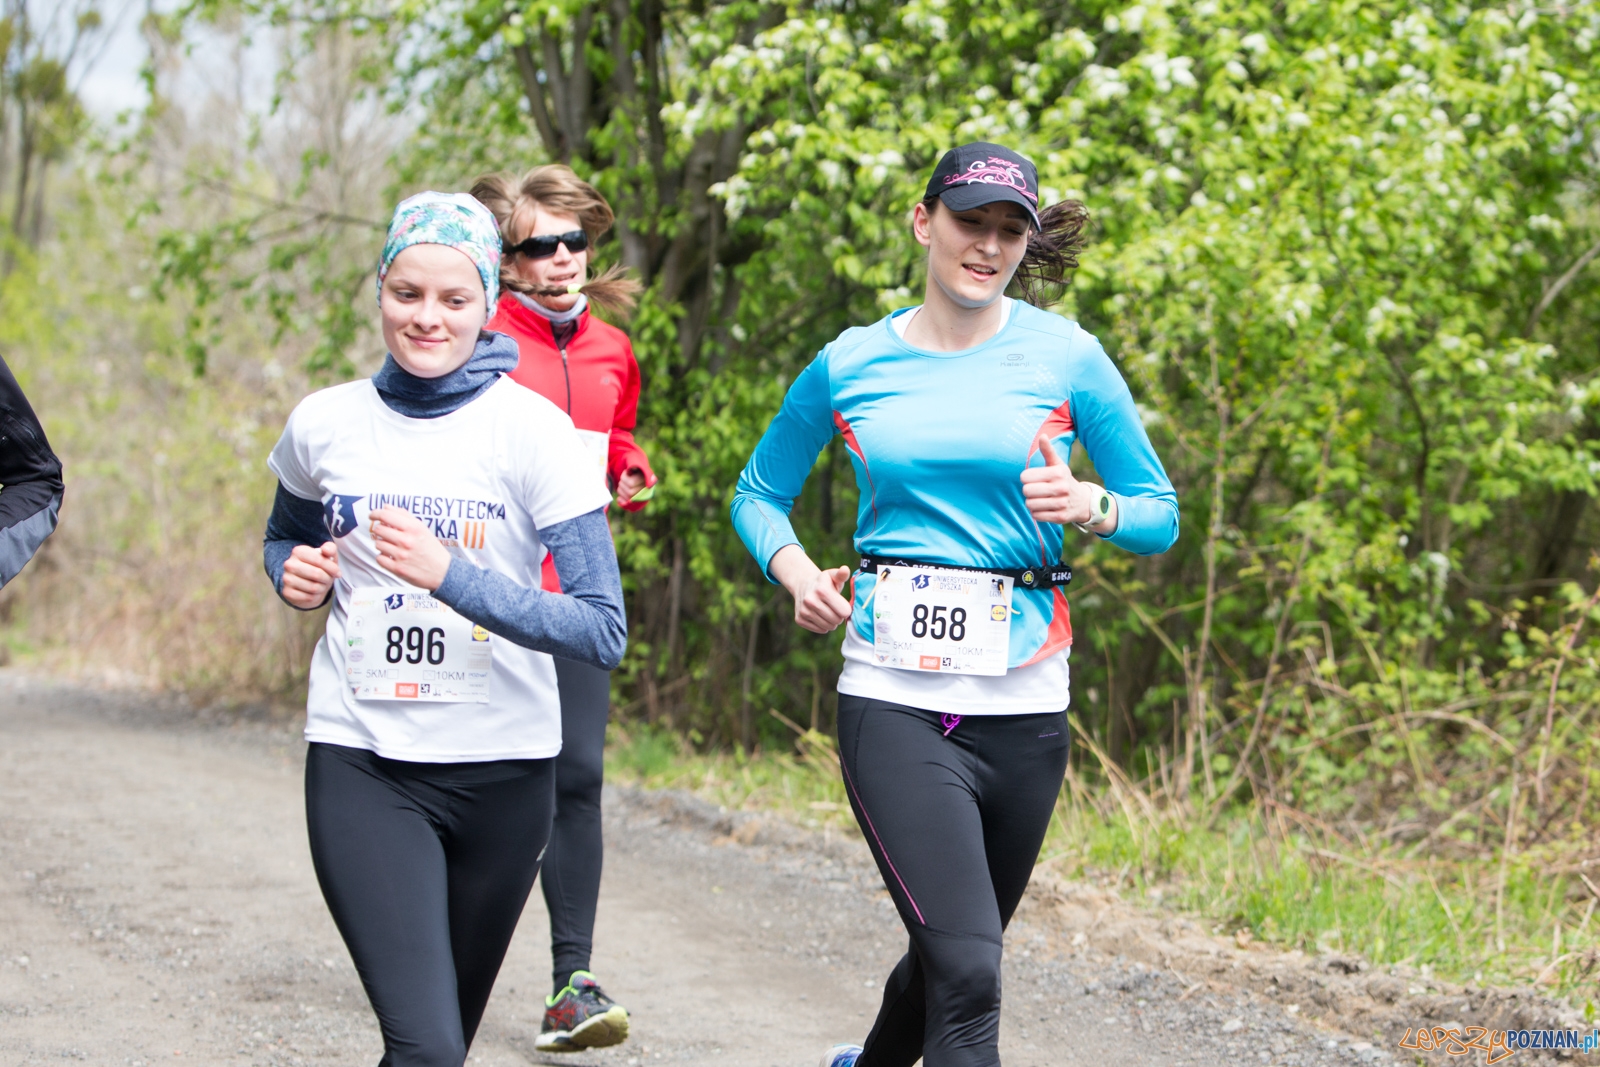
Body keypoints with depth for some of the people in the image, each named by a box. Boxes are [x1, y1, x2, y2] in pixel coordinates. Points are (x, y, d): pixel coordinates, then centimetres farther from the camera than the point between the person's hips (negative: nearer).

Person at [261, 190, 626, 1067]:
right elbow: (284, 536, 23)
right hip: (362, 763, 0)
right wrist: (297, 575, -1)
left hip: (503, 765, 0)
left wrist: (451, 577, -26)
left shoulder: (531, 429, -9)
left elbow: (604, 632, -15)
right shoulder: (323, 425, 0)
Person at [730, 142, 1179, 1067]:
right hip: (895, 702, -2)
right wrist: (794, 568, -3)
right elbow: (760, 494, 17)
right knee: (967, 973, -18)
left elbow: (1160, 514, 6)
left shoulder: (1068, 358, 1)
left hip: (1025, 703, 2)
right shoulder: (850, 366, 4)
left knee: (958, 953, 18)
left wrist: (1090, 507, -15)